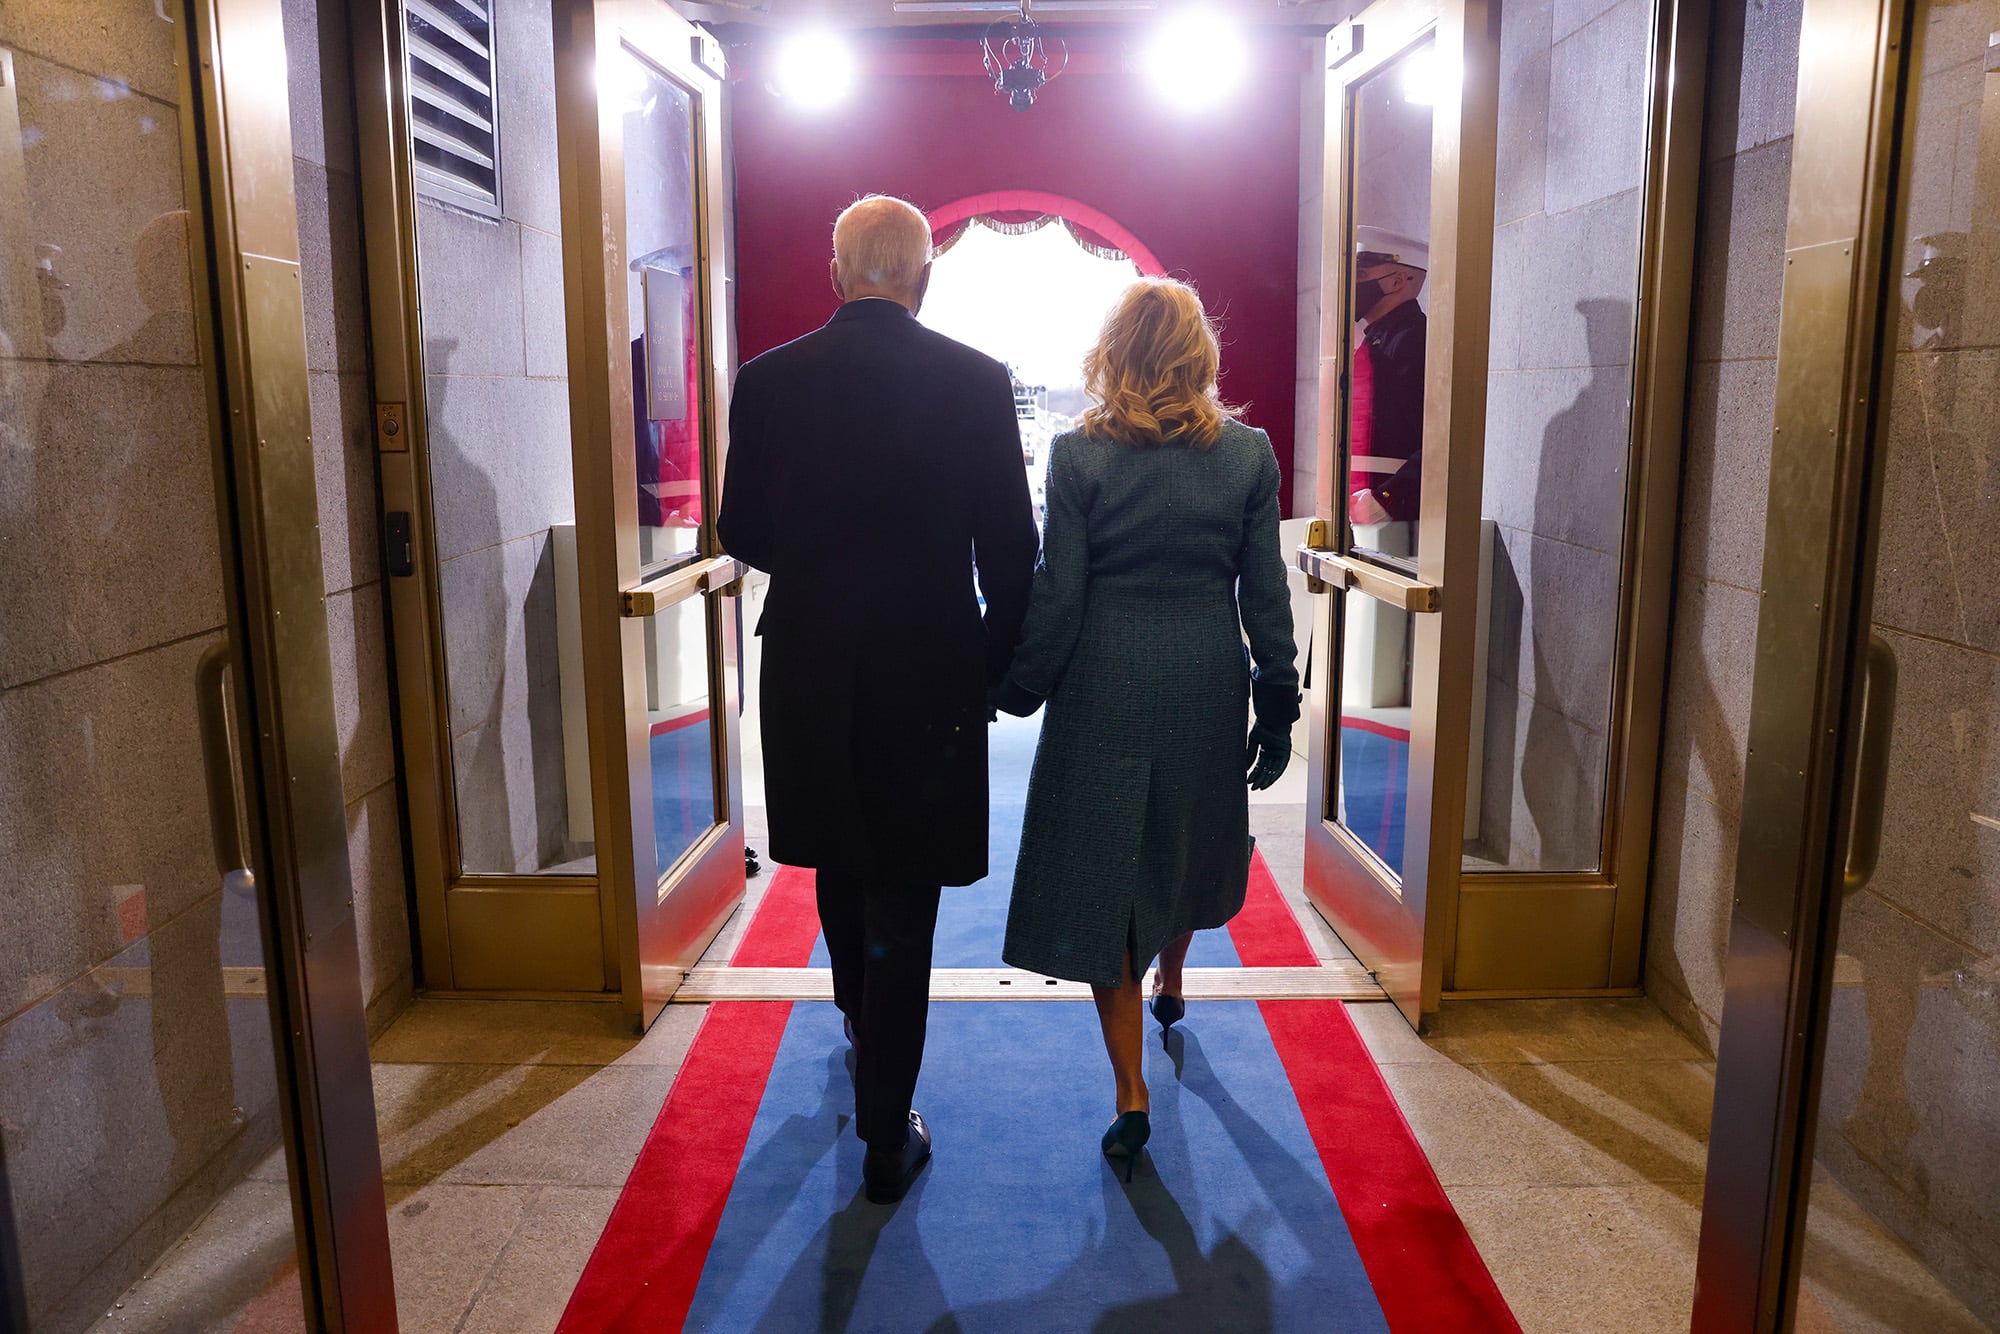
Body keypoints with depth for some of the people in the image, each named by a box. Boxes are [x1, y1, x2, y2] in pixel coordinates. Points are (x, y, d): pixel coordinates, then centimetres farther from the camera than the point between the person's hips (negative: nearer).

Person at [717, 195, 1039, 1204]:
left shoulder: (768, 379, -3)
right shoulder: (976, 381, -8)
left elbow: (742, 534, 3)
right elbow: (1009, 545, -6)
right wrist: (996, 657, 10)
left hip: (808, 669, 3)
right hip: (928, 671, -3)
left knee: (840, 865, 25)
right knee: (901, 902, 6)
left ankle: (860, 1024, 52)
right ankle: (885, 1137, 15)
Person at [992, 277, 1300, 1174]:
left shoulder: (1078, 455, -10)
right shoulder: (1249, 454, -3)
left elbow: (1057, 595, -9)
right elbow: (1265, 594, -1)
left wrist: (1018, 689, 4)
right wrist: (1278, 706, 8)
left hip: (1105, 686, -3)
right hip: (1204, 686, 3)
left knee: (1100, 872, 6)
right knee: (1186, 842, 26)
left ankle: (1131, 1094, 8)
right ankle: (1170, 987, 51)